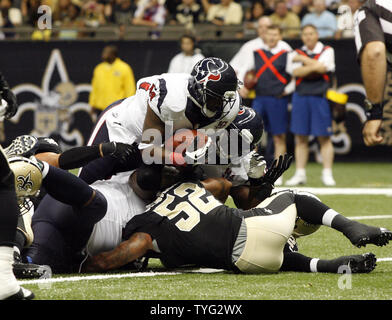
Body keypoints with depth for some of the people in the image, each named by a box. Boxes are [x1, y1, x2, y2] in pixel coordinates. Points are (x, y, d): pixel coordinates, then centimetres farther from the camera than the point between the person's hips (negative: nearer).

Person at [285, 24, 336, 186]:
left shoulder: (327, 51, 5)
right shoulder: (298, 53, 13)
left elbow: (322, 67, -12)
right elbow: (295, 72, -2)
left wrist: (302, 59, -4)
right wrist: (313, 67, -13)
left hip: (320, 96, -3)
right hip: (301, 97, 3)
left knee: (324, 137, -3)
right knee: (301, 137, 3)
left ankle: (327, 174, 0)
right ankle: (300, 174, 7)